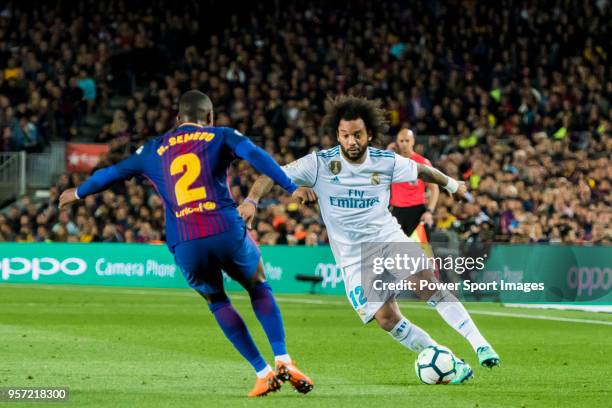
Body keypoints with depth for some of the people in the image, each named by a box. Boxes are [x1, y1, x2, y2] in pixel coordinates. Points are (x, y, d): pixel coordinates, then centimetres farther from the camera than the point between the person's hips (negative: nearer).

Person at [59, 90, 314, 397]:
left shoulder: (154, 150, 21)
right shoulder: (220, 137, 14)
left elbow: (113, 173, 32)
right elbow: (255, 156, -5)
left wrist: (78, 193, 49)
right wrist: (291, 188, -13)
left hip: (185, 245, 2)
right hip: (227, 232, -2)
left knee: (217, 301, 23)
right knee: (259, 288, 22)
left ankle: (264, 373, 13)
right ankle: (283, 361, 5)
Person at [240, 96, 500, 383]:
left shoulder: (387, 162, -5)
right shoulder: (320, 163, -11)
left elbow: (420, 170, 14)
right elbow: (272, 175, -11)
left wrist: (451, 185, 28)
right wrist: (252, 201, -28)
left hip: (390, 240, 1)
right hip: (353, 258, -1)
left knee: (429, 285, -23)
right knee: (386, 319, -13)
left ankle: (480, 345, -20)